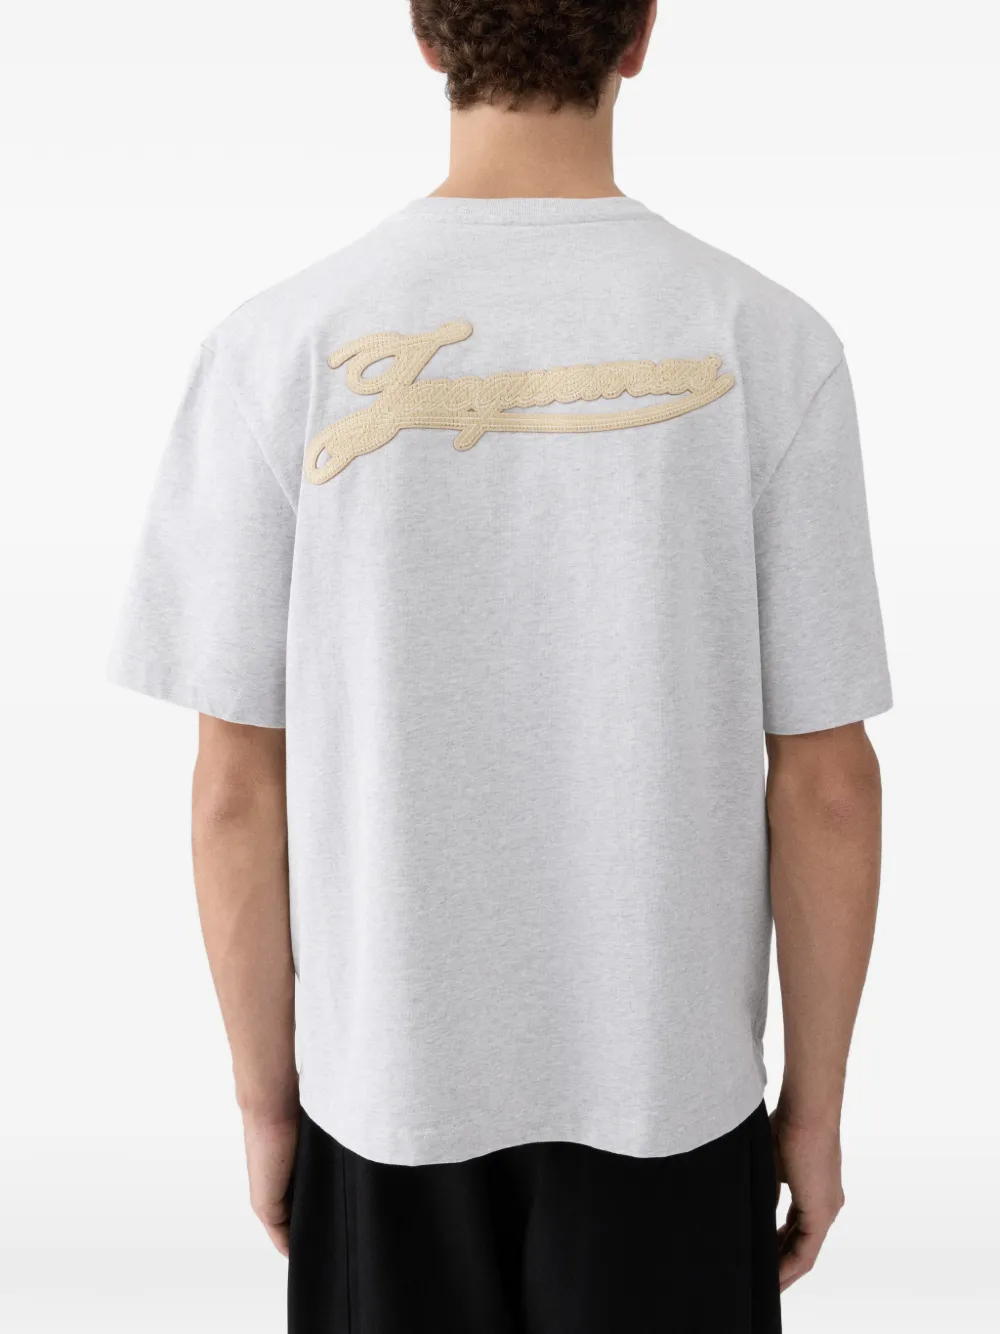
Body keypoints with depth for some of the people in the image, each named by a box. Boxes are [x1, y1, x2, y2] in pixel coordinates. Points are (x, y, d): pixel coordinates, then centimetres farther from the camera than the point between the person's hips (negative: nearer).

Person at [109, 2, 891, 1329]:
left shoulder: (282, 347, -12)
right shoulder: (769, 344, -13)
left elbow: (239, 789, -9)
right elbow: (825, 785, -9)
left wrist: (265, 1092, 6)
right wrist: (816, 1102, 5)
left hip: (389, 1084, 1)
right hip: (671, 1082, 0)